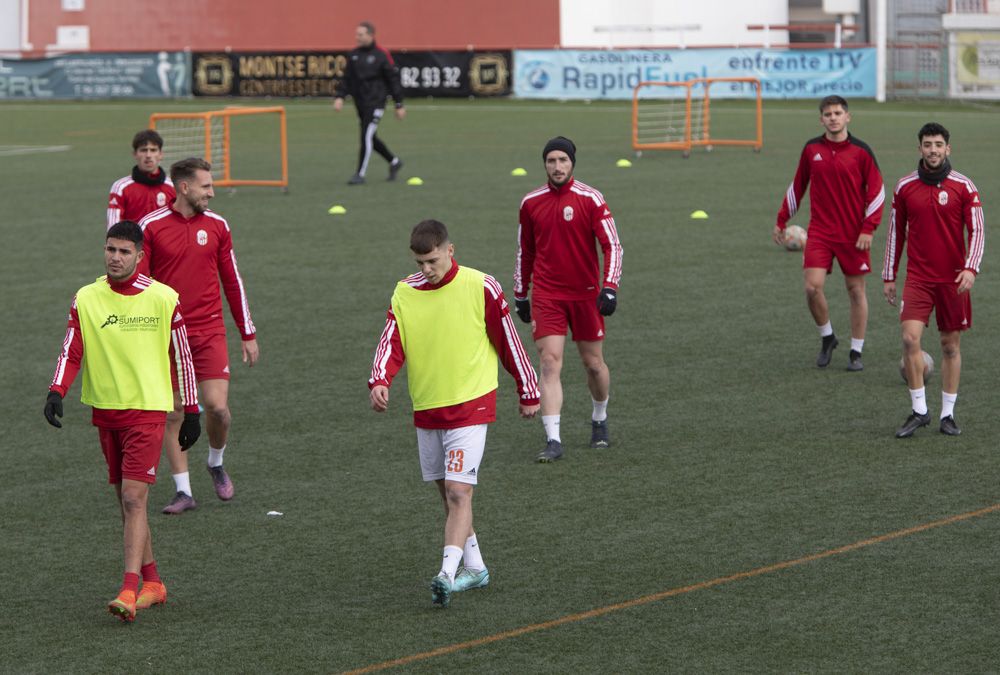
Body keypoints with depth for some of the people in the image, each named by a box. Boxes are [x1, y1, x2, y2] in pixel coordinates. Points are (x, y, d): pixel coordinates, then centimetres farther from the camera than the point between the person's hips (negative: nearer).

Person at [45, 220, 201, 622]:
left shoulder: (163, 299, -3)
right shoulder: (86, 299, 2)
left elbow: (182, 356, 5)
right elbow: (71, 352, 2)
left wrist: (190, 411, 6)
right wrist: (57, 392, -16)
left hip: (148, 409, -4)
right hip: (105, 409, 4)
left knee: (134, 498, -14)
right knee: (128, 502, 10)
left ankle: (129, 592, -20)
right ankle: (153, 584, 22)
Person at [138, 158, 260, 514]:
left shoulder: (216, 225, 5)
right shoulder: (151, 226, -4)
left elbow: (233, 281, 12)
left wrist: (248, 334, 12)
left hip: (209, 333, 1)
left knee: (217, 407, -9)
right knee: (172, 414, 0)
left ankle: (216, 464, 20)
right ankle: (183, 491, 10)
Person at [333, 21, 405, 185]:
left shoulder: (382, 55, -8)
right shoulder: (353, 55, 9)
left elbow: (393, 79, -4)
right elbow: (347, 78, 14)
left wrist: (399, 105, -4)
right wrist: (339, 96, -1)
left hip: (375, 102, -7)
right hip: (360, 102, 7)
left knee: (367, 136, -13)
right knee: (370, 138, 13)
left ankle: (360, 174, -7)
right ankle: (394, 162, 32)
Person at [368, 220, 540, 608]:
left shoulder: (481, 288, -8)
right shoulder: (404, 294, 2)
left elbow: (508, 340, 0)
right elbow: (391, 343, -4)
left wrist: (528, 392, 6)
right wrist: (379, 381, -23)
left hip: (470, 406, -5)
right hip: (426, 410, 5)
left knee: (459, 492, -15)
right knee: (447, 493, 13)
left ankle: (447, 575, -22)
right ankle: (474, 568, 27)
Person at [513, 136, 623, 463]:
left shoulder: (590, 199, -6)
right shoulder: (531, 202, 4)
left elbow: (612, 245, -8)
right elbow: (524, 251, 15)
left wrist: (610, 288, -19)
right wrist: (520, 295, 16)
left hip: (586, 294, -1)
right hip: (546, 296, 1)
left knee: (594, 363, 9)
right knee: (550, 363, -11)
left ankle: (600, 421, 36)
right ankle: (553, 440, -13)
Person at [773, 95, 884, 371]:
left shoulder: (860, 151, -4)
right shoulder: (811, 149, 4)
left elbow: (877, 191, -3)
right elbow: (797, 186, 15)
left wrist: (868, 229, -11)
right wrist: (781, 221, 15)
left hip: (853, 234, -2)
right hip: (819, 232, 2)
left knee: (856, 289, 4)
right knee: (812, 286, -11)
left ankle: (856, 352, 15)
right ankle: (827, 338, 13)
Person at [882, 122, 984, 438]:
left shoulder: (964, 186, -3)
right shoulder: (905, 186, 3)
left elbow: (976, 230, -3)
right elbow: (896, 231, 11)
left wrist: (970, 269, -18)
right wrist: (888, 276, 11)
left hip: (953, 280, -1)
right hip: (917, 278, 1)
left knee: (951, 345, 5)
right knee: (910, 338, -15)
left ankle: (948, 414, 15)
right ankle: (918, 410, -6)